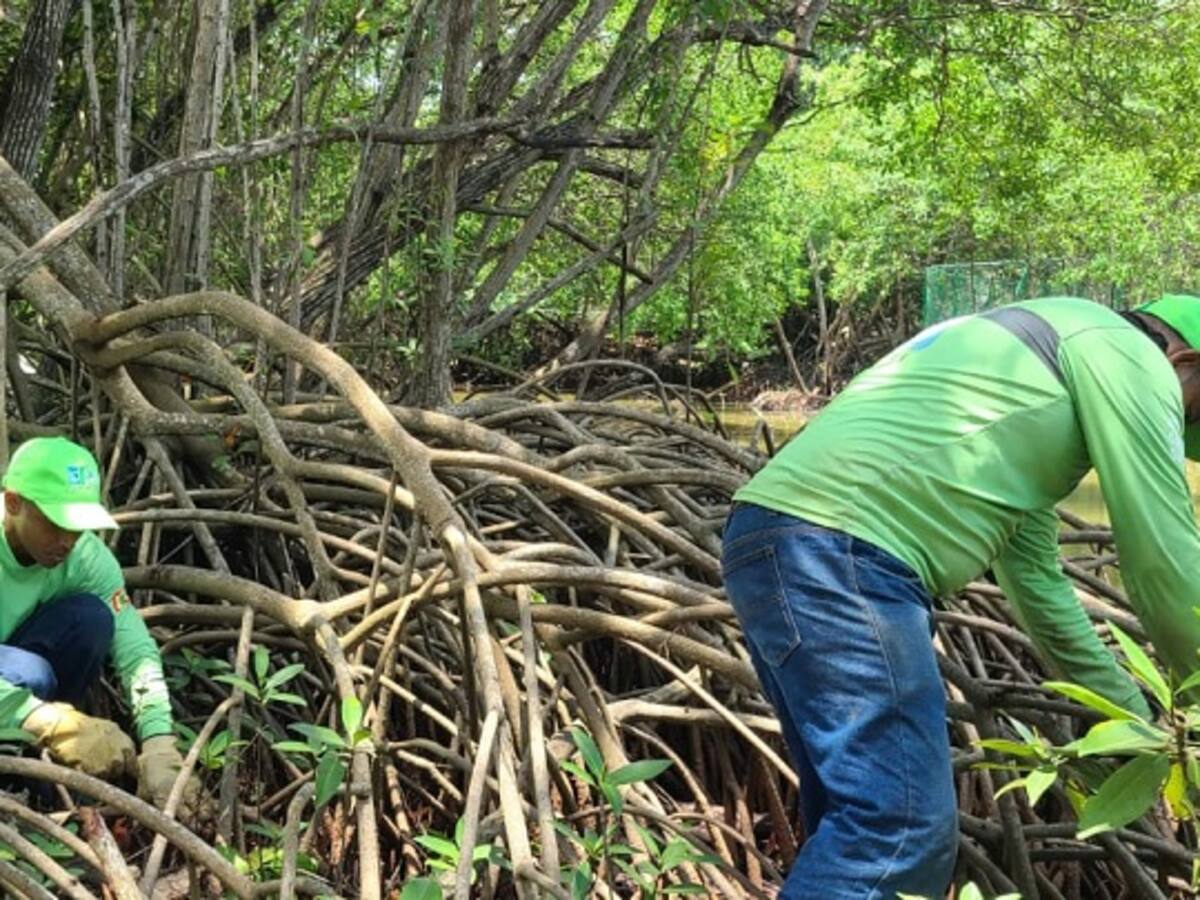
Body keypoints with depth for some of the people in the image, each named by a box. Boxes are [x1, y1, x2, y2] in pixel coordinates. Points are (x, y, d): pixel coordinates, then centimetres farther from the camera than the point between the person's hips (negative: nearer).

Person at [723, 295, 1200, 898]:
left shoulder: (1026, 368, 34)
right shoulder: (1125, 351, 7)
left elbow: (1036, 576, 37)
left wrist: (1141, 723, 42)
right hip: (836, 550, -10)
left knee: (862, 819, 14)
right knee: (901, 830, -11)